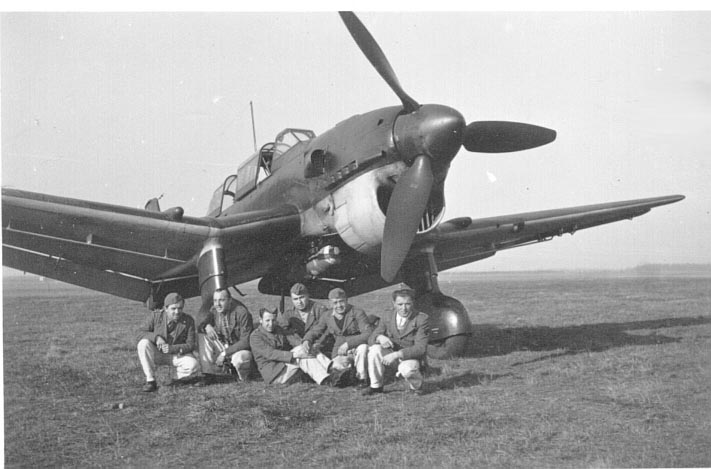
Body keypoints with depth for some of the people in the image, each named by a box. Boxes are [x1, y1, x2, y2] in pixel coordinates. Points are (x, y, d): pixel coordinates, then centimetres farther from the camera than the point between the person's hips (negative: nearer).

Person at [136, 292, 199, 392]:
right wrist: (156, 337, -31)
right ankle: (150, 381, -20)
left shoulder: (188, 321, -13)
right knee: (143, 343, -29)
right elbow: (141, 334, -11)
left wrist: (172, 348, -29)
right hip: (157, 354, 1)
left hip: (178, 354, -1)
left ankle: (180, 376, 7)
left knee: (193, 365, -31)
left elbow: (190, 345, -12)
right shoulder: (155, 316, -11)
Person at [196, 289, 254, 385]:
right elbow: (200, 326, 2)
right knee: (202, 335, -12)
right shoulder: (214, 310, -3)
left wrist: (225, 353, -27)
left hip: (241, 349, -6)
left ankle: (244, 379, -4)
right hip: (223, 347, 6)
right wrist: (206, 326, -24)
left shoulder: (242, 312, -21)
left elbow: (245, 342, -23)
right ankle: (209, 374, -11)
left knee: (240, 358, -40)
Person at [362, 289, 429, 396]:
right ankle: (376, 386, -8)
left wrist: (397, 354, -35)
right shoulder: (387, 316, -2)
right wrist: (380, 337, -28)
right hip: (392, 356, 4)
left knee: (406, 369, -38)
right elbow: (372, 338, -2)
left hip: (411, 358, -4)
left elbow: (420, 348, -23)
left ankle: (416, 386, 0)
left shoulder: (422, 319, -16)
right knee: (374, 349, -26)